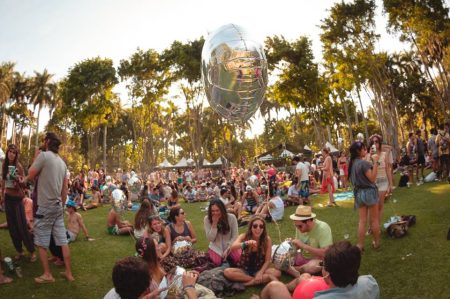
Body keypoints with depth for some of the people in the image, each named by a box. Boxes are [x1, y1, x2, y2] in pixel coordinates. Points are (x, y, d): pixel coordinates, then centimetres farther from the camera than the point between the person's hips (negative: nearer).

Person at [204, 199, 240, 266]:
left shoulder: (231, 217, -15)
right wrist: (214, 223, -25)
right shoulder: (207, 219, -14)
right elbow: (210, 239, -14)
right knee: (216, 262, -27)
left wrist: (227, 250, -16)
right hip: (216, 247, 0)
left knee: (238, 259, -25)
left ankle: (227, 255, 11)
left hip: (230, 245, 1)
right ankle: (210, 255, 11)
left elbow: (235, 236, -8)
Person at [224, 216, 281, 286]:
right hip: (244, 270, 1)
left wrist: (260, 273, -25)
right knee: (227, 272, -28)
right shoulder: (244, 236, -12)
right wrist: (246, 243, -49)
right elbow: (233, 247, -31)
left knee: (277, 273, -27)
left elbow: (267, 261, -9)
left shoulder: (267, 239, -12)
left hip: (259, 270, -1)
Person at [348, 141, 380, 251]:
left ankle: (360, 245, 11)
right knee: (374, 219, 9)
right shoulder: (363, 163, -18)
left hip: (358, 193, 7)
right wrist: (375, 162, -21)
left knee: (362, 220, 11)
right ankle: (376, 243, 21)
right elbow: (372, 178, -19)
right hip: (369, 192, -7)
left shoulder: (352, 163, 6)